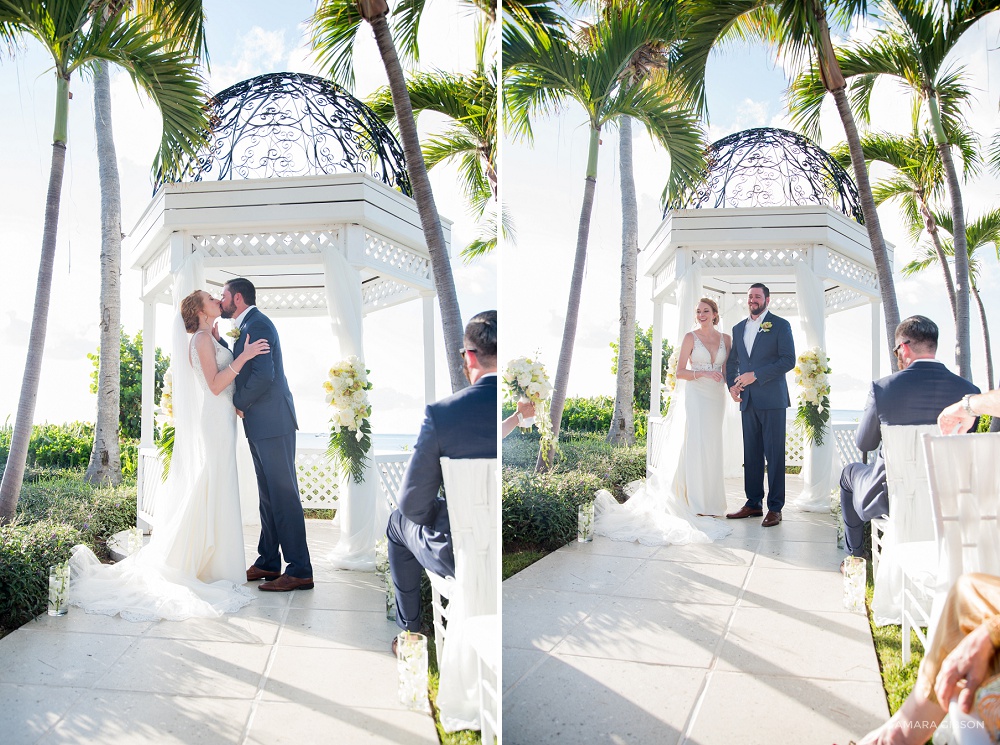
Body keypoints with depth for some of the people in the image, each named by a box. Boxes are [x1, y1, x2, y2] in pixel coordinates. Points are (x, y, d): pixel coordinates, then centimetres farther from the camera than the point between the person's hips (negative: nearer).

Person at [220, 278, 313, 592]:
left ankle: (300, 571, -5)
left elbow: (264, 374, -23)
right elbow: (242, 369, 17)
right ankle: (268, 562, 22)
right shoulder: (248, 326, 20)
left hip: (273, 423, -11)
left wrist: (239, 403, -11)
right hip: (260, 425, 11)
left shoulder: (257, 324, -13)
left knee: (283, 494, -9)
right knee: (268, 496, 14)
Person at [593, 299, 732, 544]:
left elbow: (726, 370, 14)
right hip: (694, 396, -4)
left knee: (711, 449, 5)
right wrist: (703, 373, -16)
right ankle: (693, 503, -8)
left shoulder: (725, 339, 11)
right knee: (693, 446, -10)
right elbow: (680, 371, -3)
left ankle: (708, 500, 13)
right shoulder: (690, 337, 0)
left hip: (716, 398, 4)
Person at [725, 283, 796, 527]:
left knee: (774, 454, -3)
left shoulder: (780, 325, 1)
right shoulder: (738, 328, 18)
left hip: (772, 399, -5)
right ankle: (753, 504, 13)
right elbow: (732, 361, 21)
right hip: (748, 400, 5)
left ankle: (775, 508, 1)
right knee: (751, 454, 7)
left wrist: (756, 375, -14)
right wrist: (732, 384, 2)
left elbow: (789, 360, -8)